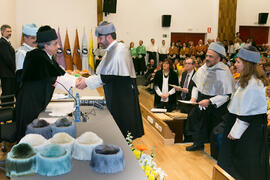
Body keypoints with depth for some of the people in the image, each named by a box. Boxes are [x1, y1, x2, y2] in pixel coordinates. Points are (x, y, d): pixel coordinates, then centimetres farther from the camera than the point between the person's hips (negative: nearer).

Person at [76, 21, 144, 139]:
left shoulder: (120, 50, -17)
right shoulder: (111, 50, 13)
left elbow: (108, 76, -21)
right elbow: (102, 74, 12)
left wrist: (87, 82, -17)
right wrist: (86, 80, -1)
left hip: (124, 98, -9)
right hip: (114, 97, 9)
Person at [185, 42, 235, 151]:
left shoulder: (224, 72, -20)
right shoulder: (202, 69, 1)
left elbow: (227, 95, -20)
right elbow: (196, 85, 15)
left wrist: (210, 101, -26)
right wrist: (194, 97, 0)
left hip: (216, 109, -6)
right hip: (200, 105, 6)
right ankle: (198, 144, 36)